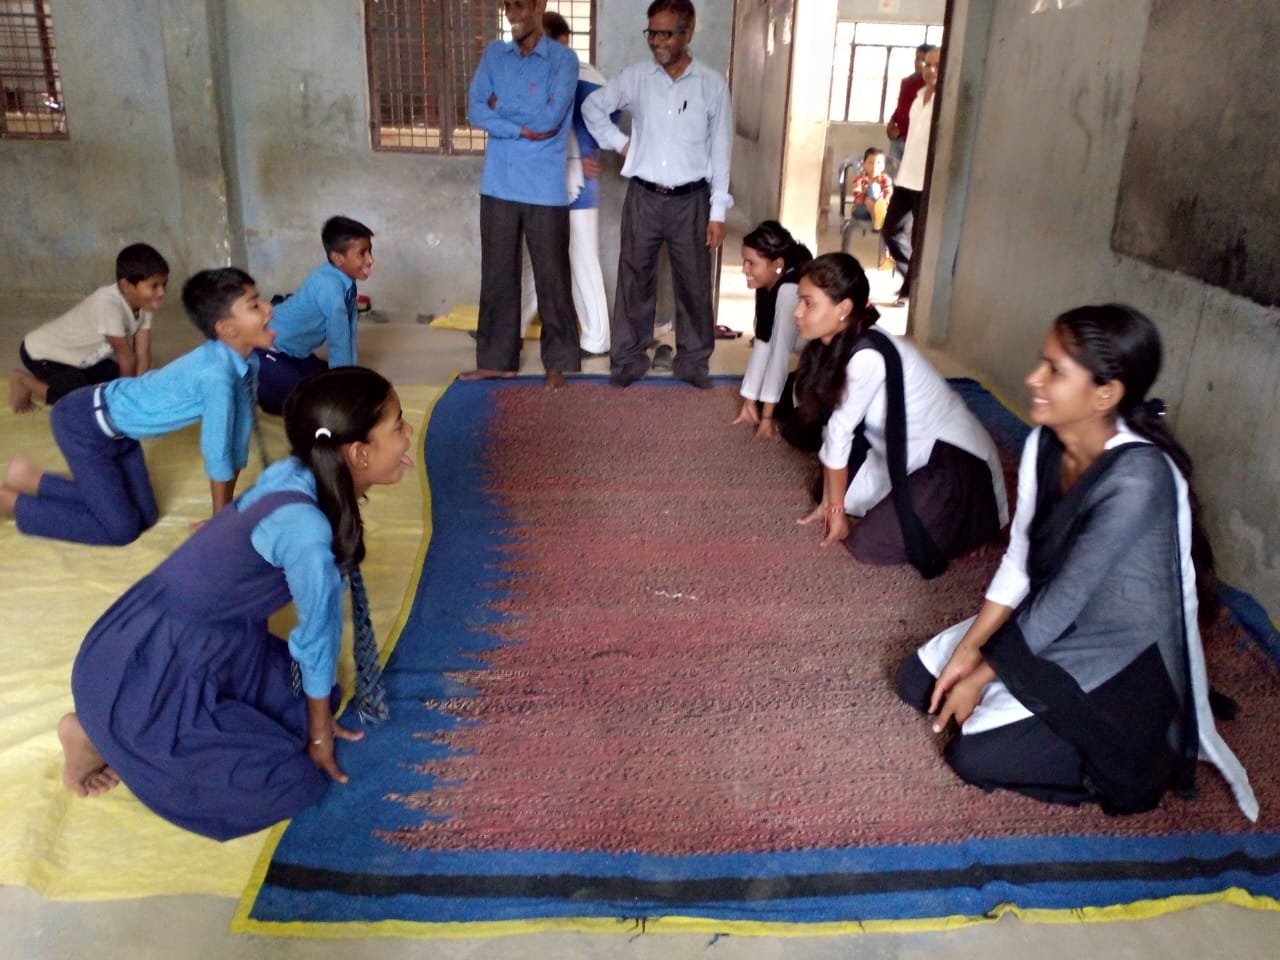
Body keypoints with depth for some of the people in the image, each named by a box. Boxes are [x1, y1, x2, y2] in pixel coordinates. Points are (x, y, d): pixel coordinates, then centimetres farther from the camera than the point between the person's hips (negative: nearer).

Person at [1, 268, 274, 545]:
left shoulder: (244, 360, -6)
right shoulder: (216, 373, -34)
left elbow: (239, 430, 2)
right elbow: (216, 452, -26)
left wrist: (229, 508, 5)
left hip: (114, 425, 9)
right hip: (84, 423, -9)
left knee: (145, 517, 10)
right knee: (121, 528, -7)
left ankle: (31, 479, 23)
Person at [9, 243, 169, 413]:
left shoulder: (144, 302, -14)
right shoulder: (108, 304, -38)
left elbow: (143, 354, -12)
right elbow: (127, 357, -26)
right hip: (42, 354, -8)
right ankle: (24, 382, 3)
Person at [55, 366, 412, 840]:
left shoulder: (298, 478, -4)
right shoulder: (303, 526, -31)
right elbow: (320, 631, -15)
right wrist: (319, 732, 1)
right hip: (148, 667, -9)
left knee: (301, 707, 15)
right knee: (291, 780, -5)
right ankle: (102, 736, 4)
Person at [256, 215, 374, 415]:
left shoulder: (345, 279, -5)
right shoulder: (330, 286, -30)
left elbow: (349, 333, -2)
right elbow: (339, 343, -23)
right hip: (267, 350, -9)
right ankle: (255, 391, 3)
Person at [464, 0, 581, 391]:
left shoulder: (563, 59, -4)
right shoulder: (493, 54, 9)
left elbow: (551, 118, -15)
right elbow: (475, 111, -1)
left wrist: (502, 105, -4)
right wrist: (523, 128, -12)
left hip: (545, 190, -4)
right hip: (498, 186, 4)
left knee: (551, 278, 3)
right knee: (497, 275, 10)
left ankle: (558, 362, 16)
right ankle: (497, 358, 21)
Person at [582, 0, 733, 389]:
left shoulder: (713, 85, -3)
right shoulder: (635, 77, 0)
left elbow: (721, 152, -1)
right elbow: (593, 106, 15)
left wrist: (718, 212, -4)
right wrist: (619, 142, 2)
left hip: (691, 200, -1)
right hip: (643, 197, 1)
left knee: (694, 283, 7)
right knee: (634, 280, 7)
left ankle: (693, 361, 21)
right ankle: (629, 358, 19)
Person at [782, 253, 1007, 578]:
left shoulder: (868, 355, -30)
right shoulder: (837, 344, -5)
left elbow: (839, 435, -20)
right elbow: (832, 428, -3)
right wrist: (830, 502, 2)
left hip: (955, 463, -9)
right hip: (906, 453, 9)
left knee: (867, 545, -15)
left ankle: (955, 523, 7)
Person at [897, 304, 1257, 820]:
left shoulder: (1137, 478, -31)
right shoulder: (1045, 443, -8)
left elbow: (1065, 598, -26)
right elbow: (1019, 560, -5)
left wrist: (981, 674, -17)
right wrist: (968, 648, -11)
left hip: (1123, 658, -7)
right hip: (1047, 621, 7)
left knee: (973, 755, -13)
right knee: (918, 680, 5)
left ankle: (1136, 757, 5)